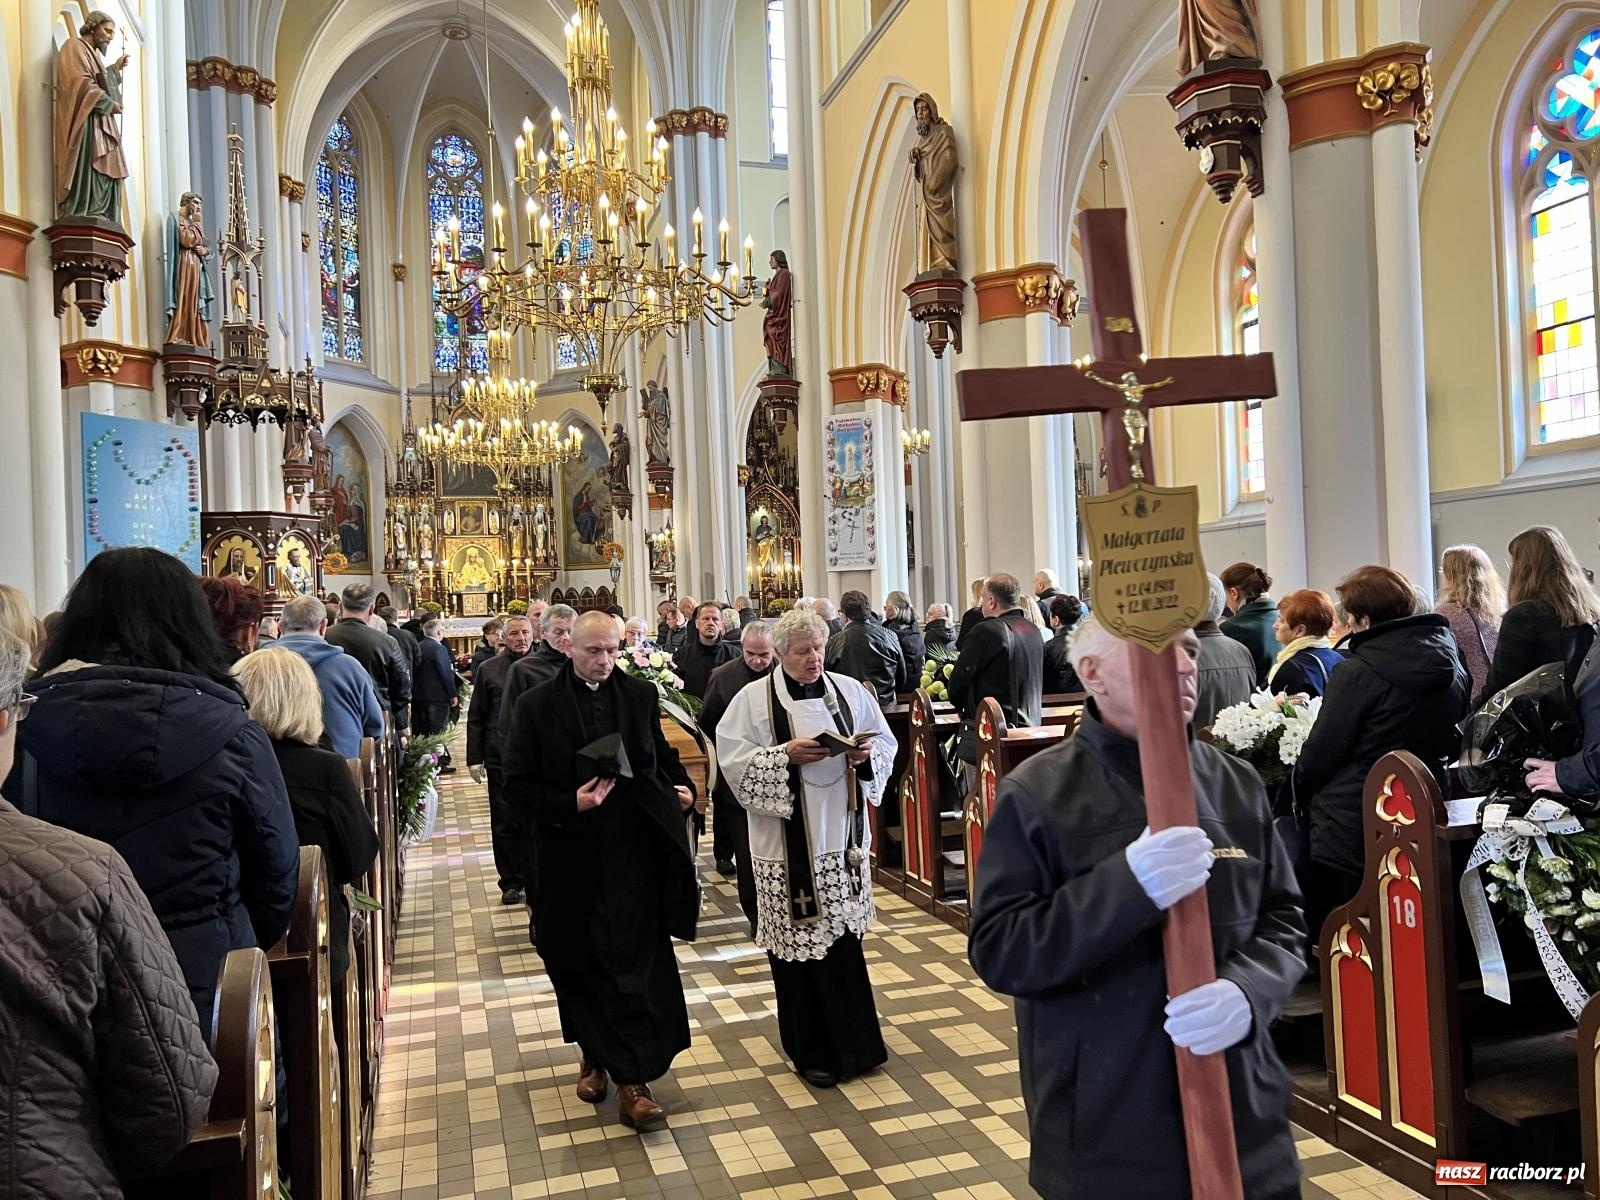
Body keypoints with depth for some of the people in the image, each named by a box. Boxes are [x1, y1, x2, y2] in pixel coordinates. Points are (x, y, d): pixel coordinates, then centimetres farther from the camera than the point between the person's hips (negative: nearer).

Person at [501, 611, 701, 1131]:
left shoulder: (641, 695, 4)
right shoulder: (536, 705, -3)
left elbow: (662, 755, 17)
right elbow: (517, 785, -4)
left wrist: (680, 786, -3)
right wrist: (569, 803, -18)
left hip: (633, 854, 0)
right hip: (571, 859, 0)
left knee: (634, 964, -2)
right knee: (579, 964, 14)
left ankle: (632, 1080, 4)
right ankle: (594, 1055, 36)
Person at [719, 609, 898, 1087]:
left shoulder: (849, 690, 6)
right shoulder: (753, 698, -3)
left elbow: (886, 745, 10)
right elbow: (733, 761, -9)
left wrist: (865, 754, -11)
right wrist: (786, 754, -20)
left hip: (842, 837, 3)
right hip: (789, 845, -3)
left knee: (843, 937, 10)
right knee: (799, 944, 2)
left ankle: (852, 1043, 26)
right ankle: (811, 1051, 18)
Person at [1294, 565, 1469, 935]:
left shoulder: (1356, 672, -19)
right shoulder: (1451, 666, 3)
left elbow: (1318, 756, -13)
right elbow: (1450, 745, 15)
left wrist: (1300, 787, 6)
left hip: (1350, 837, -7)